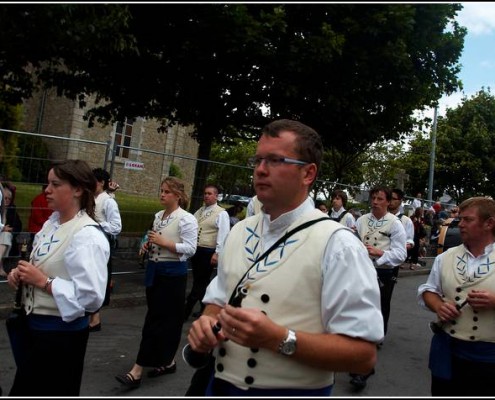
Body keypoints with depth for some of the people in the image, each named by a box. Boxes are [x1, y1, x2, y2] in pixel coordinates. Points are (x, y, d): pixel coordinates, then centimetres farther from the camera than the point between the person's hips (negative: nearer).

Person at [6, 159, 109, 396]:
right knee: (24, 390, 24)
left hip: (61, 333, -9)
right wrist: (21, 273, -3)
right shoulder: (52, 222, 5)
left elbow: (91, 296, -29)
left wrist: (43, 281, -23)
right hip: (36, 324, 9)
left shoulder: (87, 236, -23)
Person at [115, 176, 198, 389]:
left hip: (173, 273, -7)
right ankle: (167, 361, 30)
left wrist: (164, 242, -20)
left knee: (156, 320, -5)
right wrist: (149, 245, 1)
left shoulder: (186, 219, -11)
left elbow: (190, 248, -17)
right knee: (163, 318, 14)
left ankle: (137, 372, -2)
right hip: (154, 269, 8)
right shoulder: (158, 216, 11)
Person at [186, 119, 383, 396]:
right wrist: (207, 322, -10)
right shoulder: (239, 232, 2)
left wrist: (278, 339, -28)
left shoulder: (337, 244, -16)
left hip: (294, 391, -5)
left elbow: (363, 354, -19)